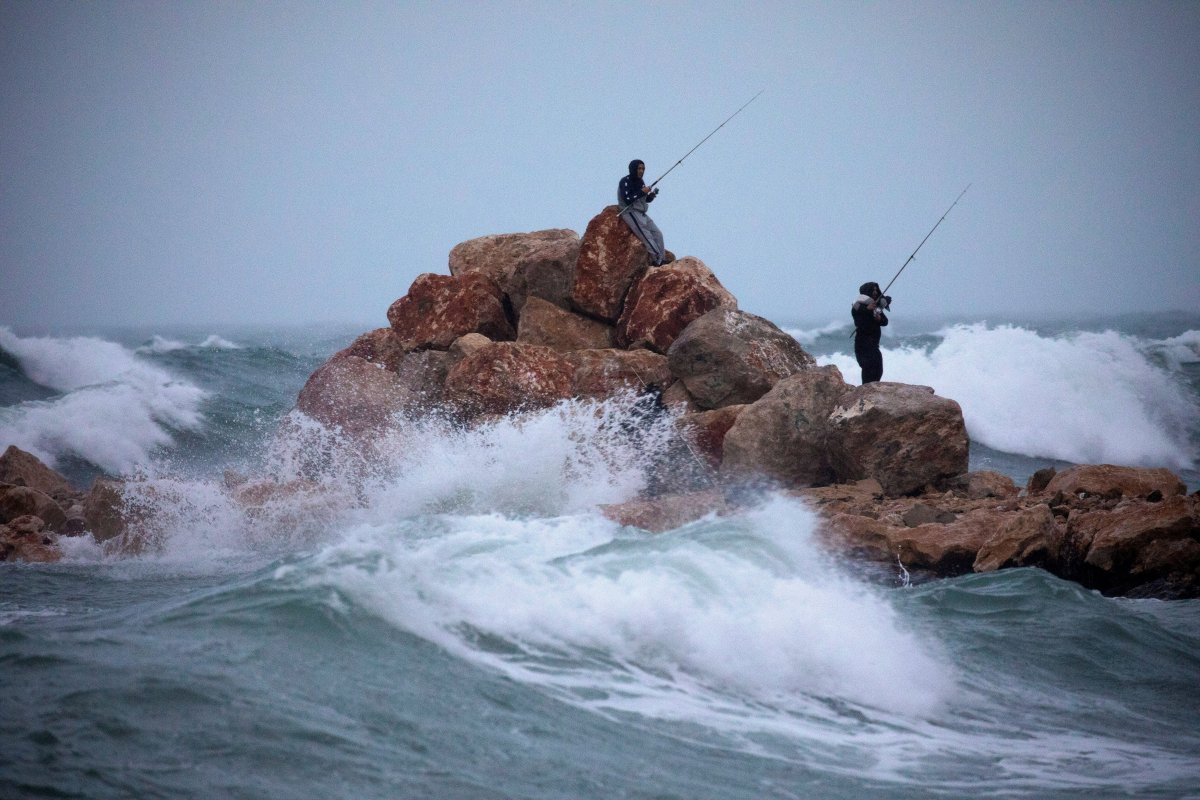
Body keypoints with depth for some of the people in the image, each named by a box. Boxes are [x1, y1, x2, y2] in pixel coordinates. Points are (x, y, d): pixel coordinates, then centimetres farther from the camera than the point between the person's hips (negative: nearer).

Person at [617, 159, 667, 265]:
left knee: (657, 233, -2)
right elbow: (627, 200, -19)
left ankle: (661, 259, -5)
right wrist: (642, 192, -19)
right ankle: (657, 259, -24)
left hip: (641, 214, 8)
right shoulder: (625, 181, -9)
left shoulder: (640, 182, 14)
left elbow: (646, 200, 19)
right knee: (647, 236, -19)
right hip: (630, 212, -8)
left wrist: (652, 195, -3)